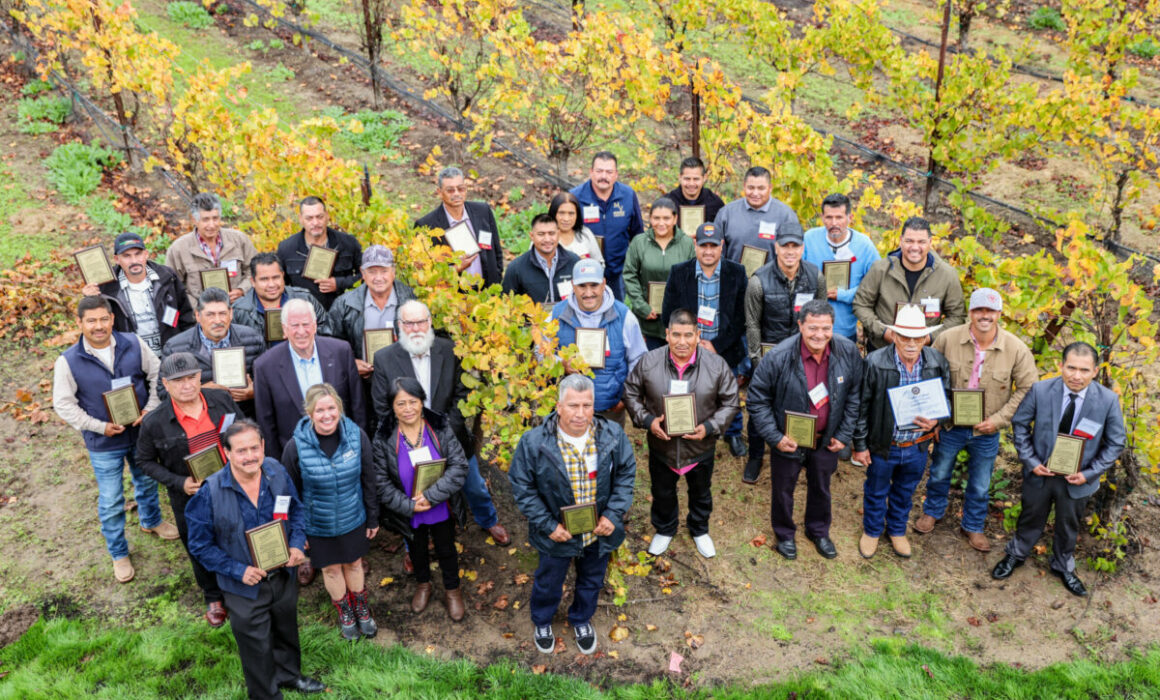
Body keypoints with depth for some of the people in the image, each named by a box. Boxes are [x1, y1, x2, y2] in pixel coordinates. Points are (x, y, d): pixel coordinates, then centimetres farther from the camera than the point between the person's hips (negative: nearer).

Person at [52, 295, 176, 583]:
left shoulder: (134, 344, -11)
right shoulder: (68, 361, -16)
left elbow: (156, 374, 0)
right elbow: (63, 404, -10)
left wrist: (151, 409, -12)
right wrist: (99, 427, -17)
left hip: (142, 433, 3)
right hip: (104, 443, -2)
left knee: (147, 481, 26)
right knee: (111, 502, 6)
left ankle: (151, 521, 54)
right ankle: (119, 554, 26)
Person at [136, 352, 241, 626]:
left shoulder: (222, 400, -11)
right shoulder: (154, 423, -17)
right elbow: (145, 460, -3)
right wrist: (178, 482, -16)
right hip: (190, 498, -1)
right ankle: (213, 597, 47)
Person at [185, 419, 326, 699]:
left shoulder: (277, 471, -14)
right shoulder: (210, 493, -25)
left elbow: (296, 510, 3)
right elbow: (200, 545, -15)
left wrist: (297, 544, -13)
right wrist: (238, 571, -22)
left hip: (284, 576, 4)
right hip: (245, 587, -4)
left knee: (286, 631, 28)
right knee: (257, 646, 16)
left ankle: (289, 675, 56)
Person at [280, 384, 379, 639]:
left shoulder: (357, 436, -16)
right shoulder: (296, 446, -20)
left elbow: (368, 481, -4)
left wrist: (373, 518, 3)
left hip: (353, 520, 1)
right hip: (318, 525, -1)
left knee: (354, 564, 20)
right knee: (331, 570, 18)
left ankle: (362, 610, 47)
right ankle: (345, 613, 45)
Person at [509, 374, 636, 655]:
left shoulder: (613, 435, -17)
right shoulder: (533, 442, -24)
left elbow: (626, 474, -4)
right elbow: (522, 488, -14)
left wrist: (613, 515, -13)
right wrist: (548, 525, -18)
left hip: (600, 531, 2)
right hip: (557, 532, -2)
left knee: (592, 580, 27)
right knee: (548, 581, 24)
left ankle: (581, 619, 58)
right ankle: (542, 622, 55)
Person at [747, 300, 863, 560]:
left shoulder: (848, 352, -17)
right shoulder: (778, 357, -27)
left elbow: (854, 396, -2)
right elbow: (757, 399, -16)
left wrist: (844, 435, -3)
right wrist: (775, 437, -19)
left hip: (826, 439, 3)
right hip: (788, 439, -3)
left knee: (821, 487, 25)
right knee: (783, 489, 18)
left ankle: (819, 531, 51)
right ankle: (784, 534, 45)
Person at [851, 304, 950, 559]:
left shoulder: (938, 363, -12)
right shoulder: (874, 363, -21)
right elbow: (861, 407, -12)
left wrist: (935, 420, -16)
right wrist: (860, 445, -8)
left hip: (918, 446, 3)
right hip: (882, 445, -2)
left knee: (905, 492, 25)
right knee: (876, 492, 20)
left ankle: (897, 530, 51)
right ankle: (872, 530, 46)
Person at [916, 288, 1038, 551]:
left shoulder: (1017, 349, -15)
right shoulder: (947, 339, -14)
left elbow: (1027, 389, -7)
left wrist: (999, 420, -14)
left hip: (986, 432, 0)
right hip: (950, 425, 0)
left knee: (980, 485, 18)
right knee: (939, 473, 21)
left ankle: (973, 526, 42)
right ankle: (933, 511, 48)